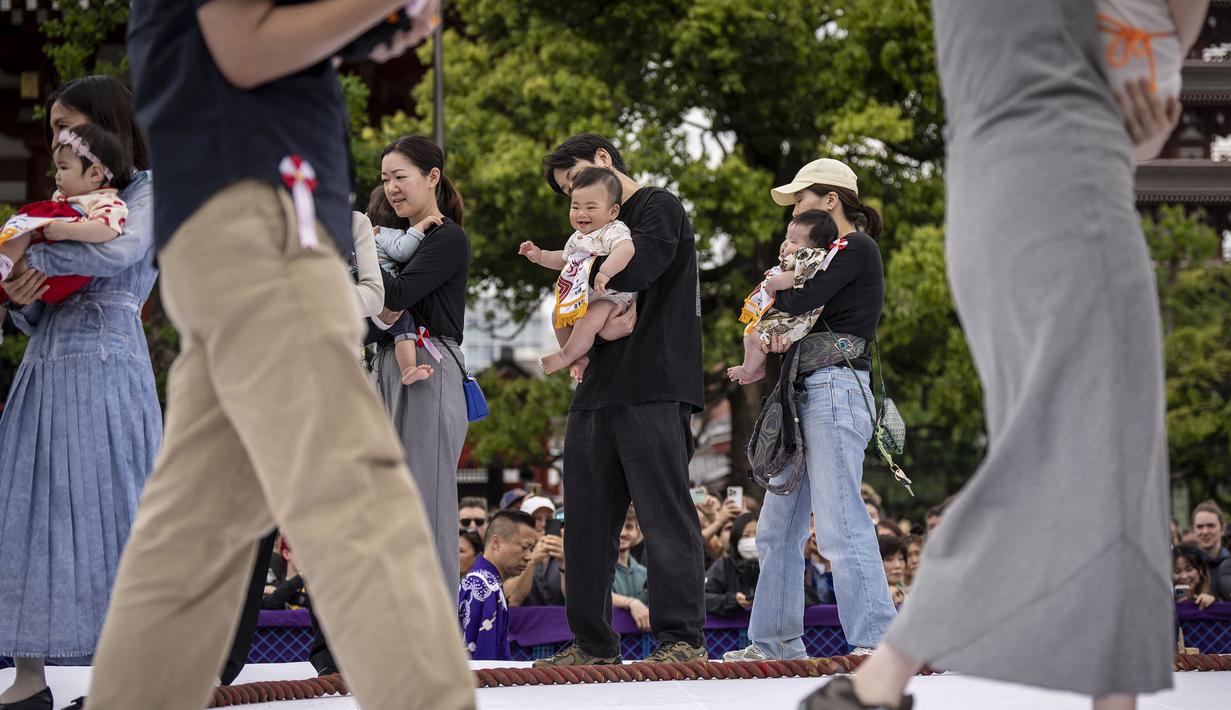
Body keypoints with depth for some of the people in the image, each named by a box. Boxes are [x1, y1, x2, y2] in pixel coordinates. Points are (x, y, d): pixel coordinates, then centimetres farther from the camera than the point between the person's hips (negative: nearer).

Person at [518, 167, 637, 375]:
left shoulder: (614, 231, -21)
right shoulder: (578, 238, 9)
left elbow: (626, 248, -45)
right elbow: (565, 259, 29)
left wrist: (605, 272, -55)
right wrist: (539, 256, 17)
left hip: (612, 297, -10)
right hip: (581, 296, 10)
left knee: (587, 319, -31)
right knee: (557, 315, 17)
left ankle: (566, 356, -12)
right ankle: (581, 355, 23)